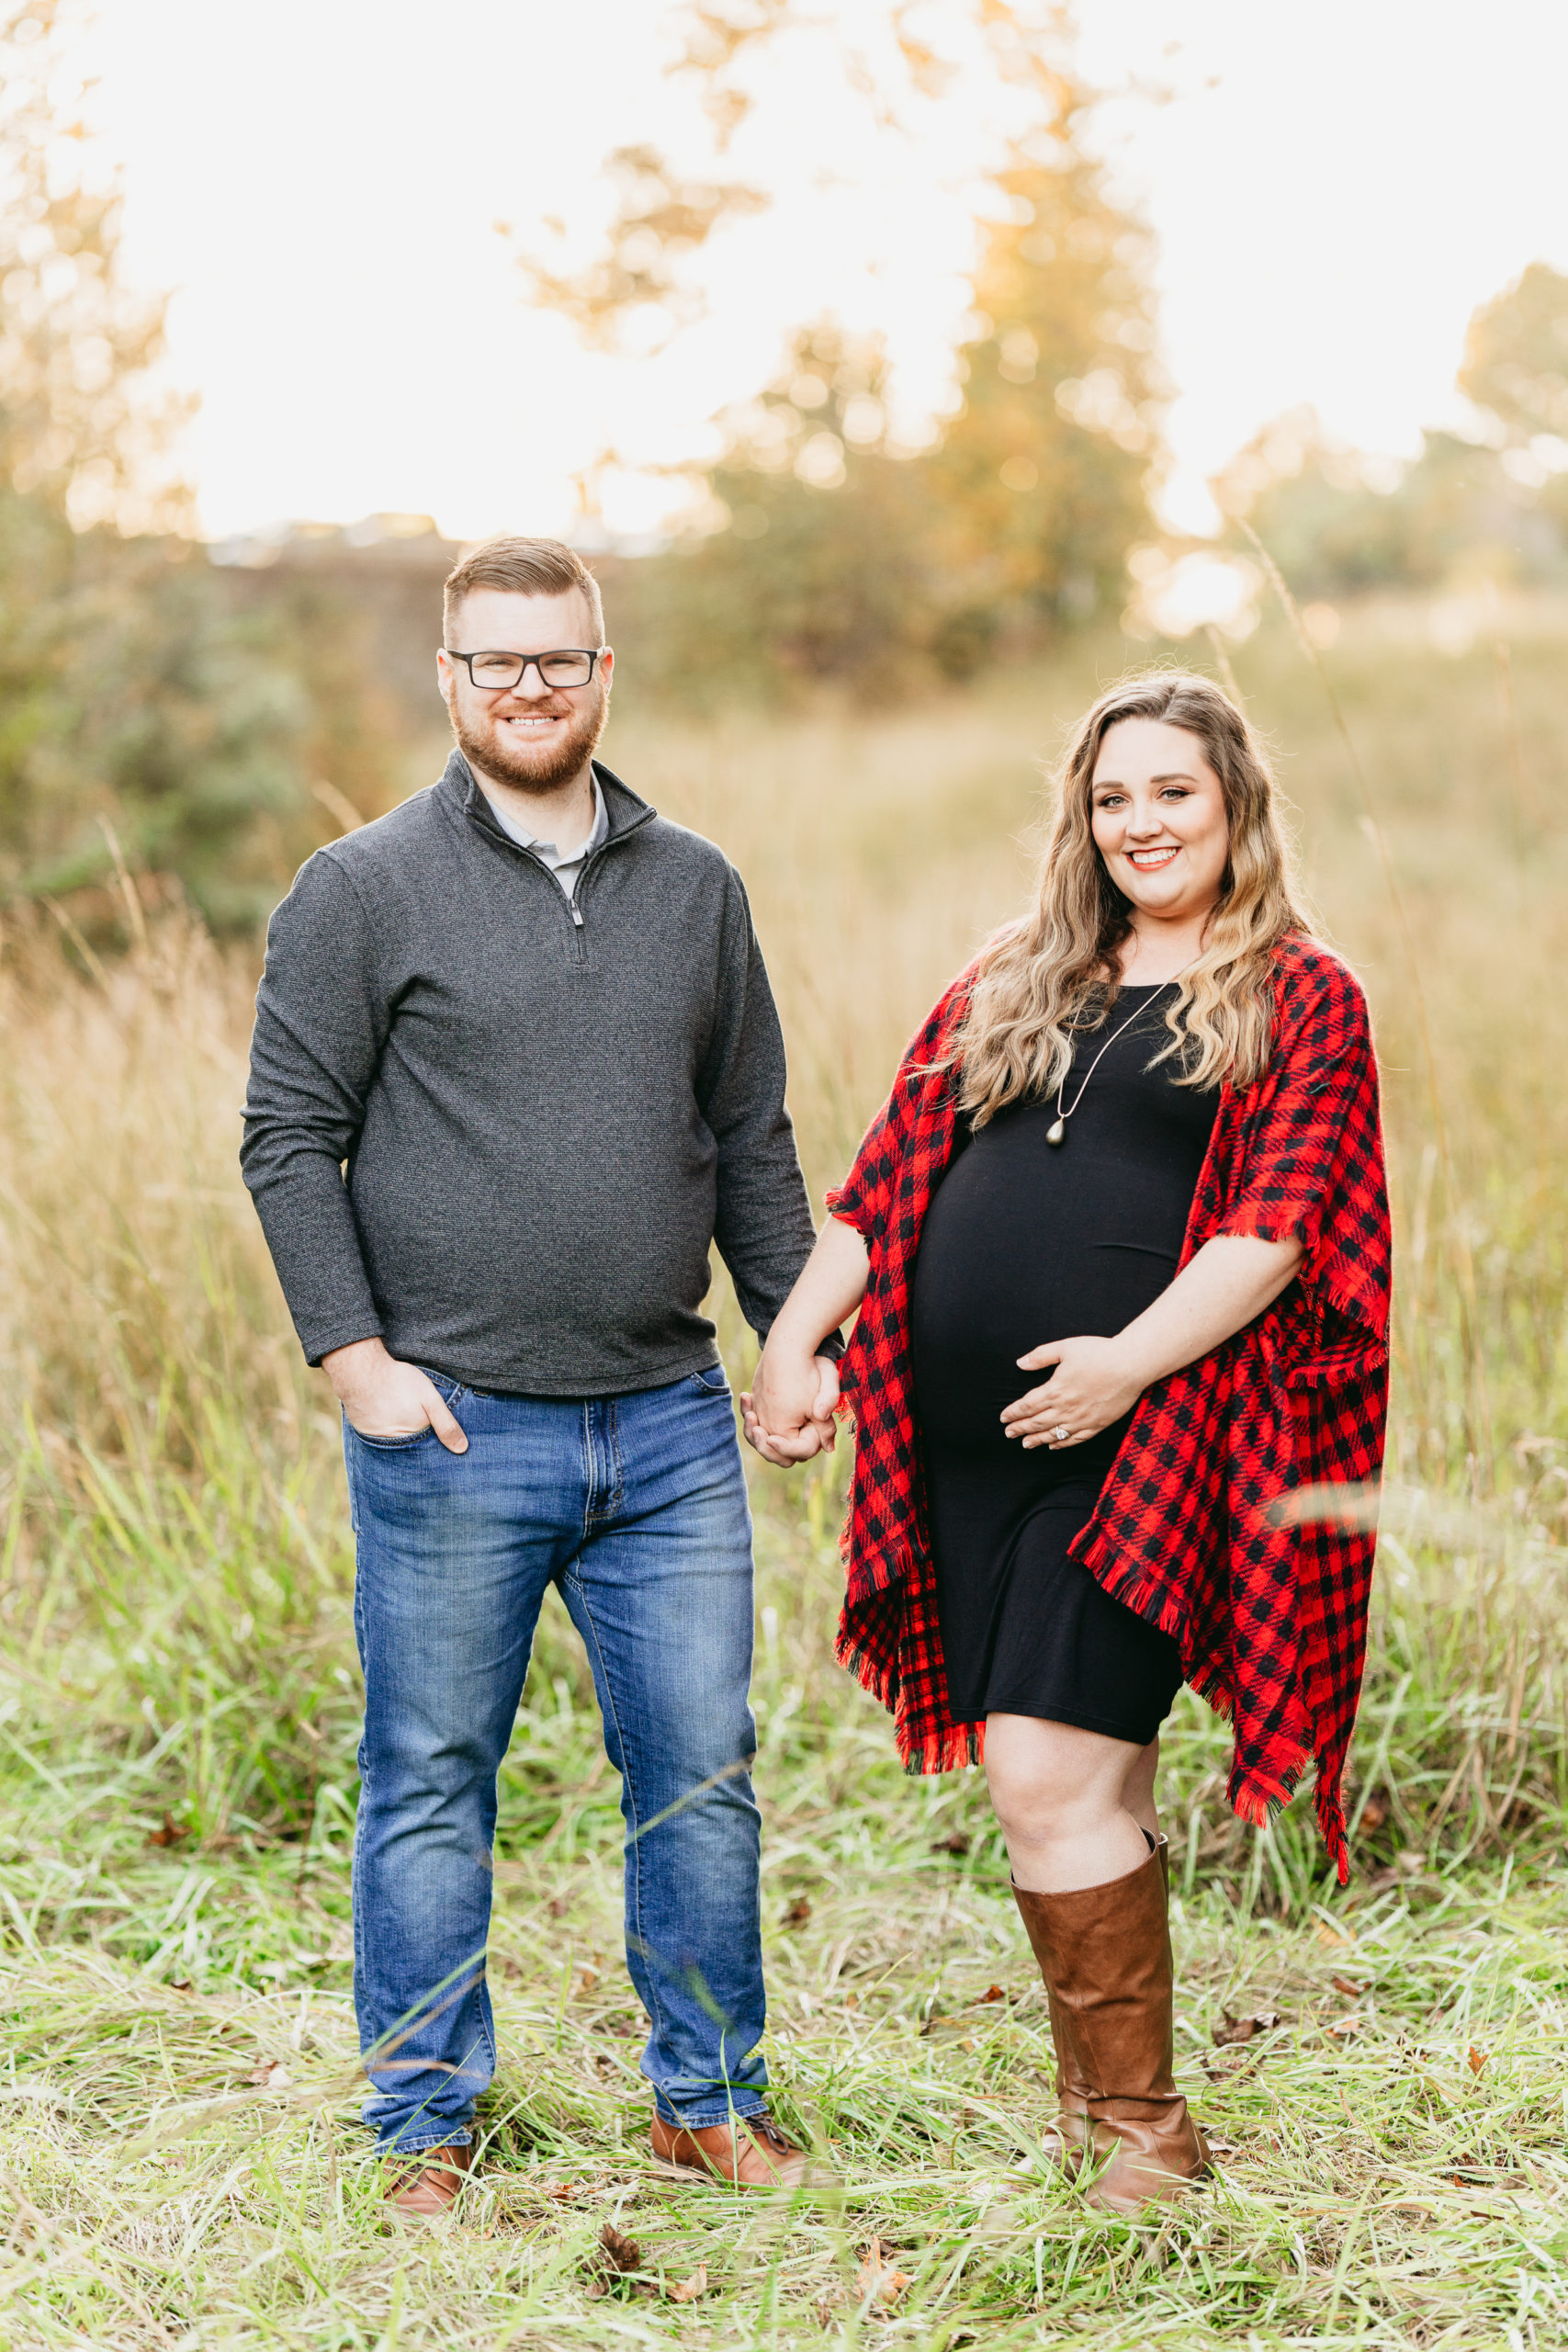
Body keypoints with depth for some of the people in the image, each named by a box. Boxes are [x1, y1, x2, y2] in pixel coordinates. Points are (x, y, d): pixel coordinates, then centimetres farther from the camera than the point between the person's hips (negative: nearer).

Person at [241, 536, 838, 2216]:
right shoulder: (365, 889, 0)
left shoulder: (695, 888, 12)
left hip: (669, 1426, 3)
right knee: (432, 1789, 5)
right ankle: (424, 2125, 19)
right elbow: (288, 1136, -1)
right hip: (453, 1430, -3)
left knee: (702, 1774, 7)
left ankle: (709, 2097, 22)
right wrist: (353, 1352, -10)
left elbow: (751, 1141, 18)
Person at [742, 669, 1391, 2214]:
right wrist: (792, 1343, 9)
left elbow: (1278, 1225, -7)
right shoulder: (1007, 988, 18)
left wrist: (1132, 1360, -18)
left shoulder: (1301, 999, 5)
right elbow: (885, 1177, 18)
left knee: (1051, 1783, -11)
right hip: (968, 1437, 4)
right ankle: (1093, 2109, 21)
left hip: (1138, 1435, -4)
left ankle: (1141, 2127, 4)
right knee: (1097, 1791, 10)